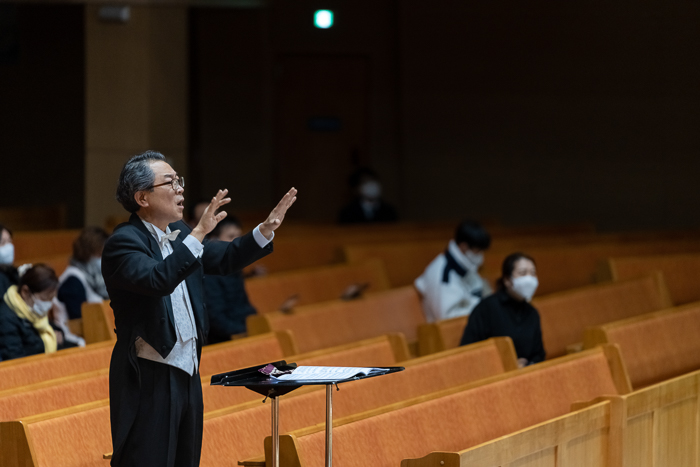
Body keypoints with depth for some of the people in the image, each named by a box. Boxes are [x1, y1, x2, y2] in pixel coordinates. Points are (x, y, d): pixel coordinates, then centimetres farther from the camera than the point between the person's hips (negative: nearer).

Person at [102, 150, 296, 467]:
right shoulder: (124, 242, -15)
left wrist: (266, 229, 11)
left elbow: (224, 259, 24)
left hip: (187, 374, 9)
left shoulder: (178, 235, 12)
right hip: (148, 380, -9)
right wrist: (198, 234, -35)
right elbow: (158, 280, -32)